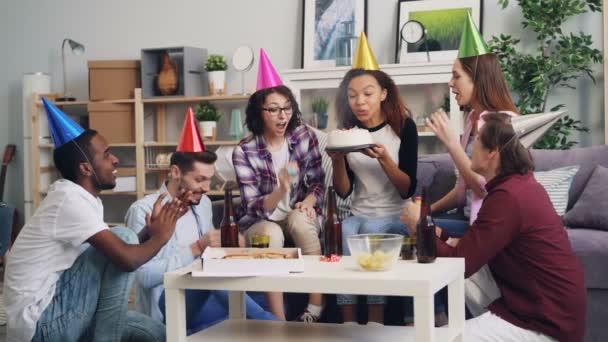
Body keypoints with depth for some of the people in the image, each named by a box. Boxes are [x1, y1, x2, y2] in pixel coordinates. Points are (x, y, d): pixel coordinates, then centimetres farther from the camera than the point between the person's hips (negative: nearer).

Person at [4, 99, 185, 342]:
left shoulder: (84, 199, 11)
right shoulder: (70, 201, -19)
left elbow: (123, 252, 15)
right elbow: (127, 258, -27)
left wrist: (150, 230, 0)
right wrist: (161, 236, -8)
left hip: (54, 314, 10)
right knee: (124, 238, -15)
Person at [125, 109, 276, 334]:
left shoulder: (203, 204, 12)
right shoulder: (143, 211, -11)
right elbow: (144, 276, -19)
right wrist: (196, 248, -21)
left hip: (202, 292, 6)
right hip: (167, 300, -6)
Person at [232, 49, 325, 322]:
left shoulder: (304, 136, -7)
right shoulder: (244, 152, -15)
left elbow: (319, 181, 2)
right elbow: (254, 207, -19)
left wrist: (309, 202, -20)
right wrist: (281, 191, -38)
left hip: (299, 216, 2)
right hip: (260, 222, -2)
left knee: (299, 219, -32)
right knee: (272, 234, -34)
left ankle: (317, 307, -26)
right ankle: (279, 322, -29)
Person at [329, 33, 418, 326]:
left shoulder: (403, 126, -5)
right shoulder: (347, 131, 4)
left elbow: (407, 190, -10)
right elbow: (343, 191, 3)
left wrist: (383, 158, -26)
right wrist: (337, 161, -15)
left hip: (395, 216, -3)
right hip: (359, 215, 3)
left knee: (371, 231, -34)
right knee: (341, 233, -30)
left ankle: (376, 324, -25)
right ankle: (349, 324, -23)